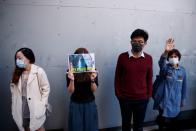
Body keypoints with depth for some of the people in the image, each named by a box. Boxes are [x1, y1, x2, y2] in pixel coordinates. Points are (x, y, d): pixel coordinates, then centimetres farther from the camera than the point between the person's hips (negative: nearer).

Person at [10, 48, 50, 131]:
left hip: (35, 108, -4)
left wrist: (42, 104, -11)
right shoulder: (17, 72, 4)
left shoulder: (39, 71, -13)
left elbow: (46, 88, -9)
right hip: (22, 108, 5)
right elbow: (14, 89, 6)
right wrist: (14, 105, -1)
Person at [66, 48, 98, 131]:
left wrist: (92, 80, -25)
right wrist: (71, 80, -26)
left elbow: (94, 90, -6)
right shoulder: (70, 72, -6)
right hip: (75, 105, 0)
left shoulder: (92, 70, -5)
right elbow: (70, 91, -8)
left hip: (90, 104, 1)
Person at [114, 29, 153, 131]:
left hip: (142, 99, 1)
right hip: (125, 98, -1)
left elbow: (149, 78, 5)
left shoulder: (148, 58, -2)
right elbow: (117, 77, -2)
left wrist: (149, 95, 4)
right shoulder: (122, 57, -7)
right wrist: (118, 94, -2)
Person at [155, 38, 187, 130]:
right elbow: (161, 63, -36)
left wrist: (183, 99, 14)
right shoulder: (165, 68, -11)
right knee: (164, 122, 0)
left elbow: (184, 86, 9)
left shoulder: (182, 70, 0)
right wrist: (165, 52, -55)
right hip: (165, 101, -3)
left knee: (174, 121, 18)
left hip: (176, 102, 4)